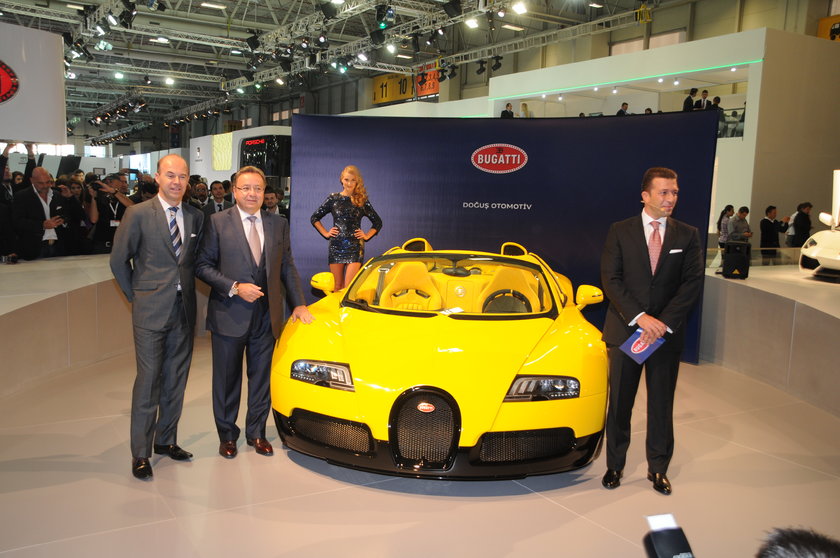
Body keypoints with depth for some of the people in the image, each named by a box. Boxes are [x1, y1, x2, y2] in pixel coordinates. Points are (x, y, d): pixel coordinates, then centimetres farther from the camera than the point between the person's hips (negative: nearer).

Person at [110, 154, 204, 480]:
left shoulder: (196, 217, 6)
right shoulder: (138, 214, -5)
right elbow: (118, 260, 0)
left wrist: (187, 292, 8)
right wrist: (136, 297, 3)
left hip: (184, 310, 4)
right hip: (151, 310, -4)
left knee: (176, 381, 12)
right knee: (148, 381, -1)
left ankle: (166, 441, 26)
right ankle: (140, 453, 10)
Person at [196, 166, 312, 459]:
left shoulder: (278, 224, 8)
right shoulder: (218, 222, -3)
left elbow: (287, 267, 11)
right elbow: (203, 265, -5)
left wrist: (298, 303, 4)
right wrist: (234, 288, -17)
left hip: (267, 316, 3)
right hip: (228, 316, -3)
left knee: (261, 378, 12)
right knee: (227, 380, 10)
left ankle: (256, 432, 28)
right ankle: (227, 435, 26)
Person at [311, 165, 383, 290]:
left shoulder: (362, 201, 7)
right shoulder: (333, 198, 7)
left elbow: (378, 222, 16)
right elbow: (314, 218, 15)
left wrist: (367, 236, 6)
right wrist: (325, 233, 6)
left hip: (355, 247, -1)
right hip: (336, 246, 1)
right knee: (338, 286, 5)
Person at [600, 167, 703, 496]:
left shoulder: (687, 235, 4)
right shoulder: (620, 232, 0)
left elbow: (693, 282, -4)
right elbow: (611, 280, -7)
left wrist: (664, 323, -15)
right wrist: (639, 317, -18)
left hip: (667, 334, 1)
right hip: (624, 331, -1)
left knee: (662, 405, 10)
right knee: (619, 404, 8)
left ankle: (658, 468, 25)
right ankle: (615, 465, 23)